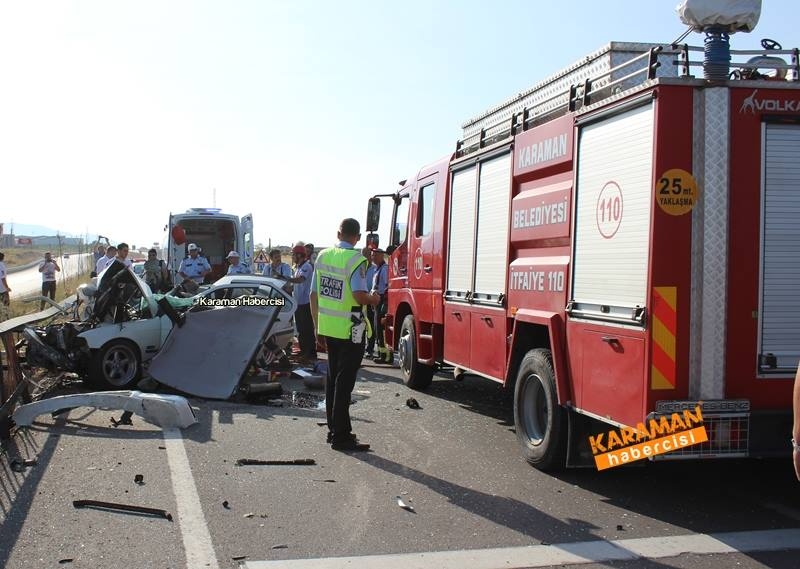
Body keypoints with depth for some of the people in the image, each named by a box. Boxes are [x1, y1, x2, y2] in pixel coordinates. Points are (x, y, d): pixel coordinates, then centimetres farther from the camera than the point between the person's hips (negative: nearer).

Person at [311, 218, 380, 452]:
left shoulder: (323, 255, 7)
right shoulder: (355, 259, -15)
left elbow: (314, 295, 10)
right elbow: (359, 296, -25)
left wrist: (318, 327, 17)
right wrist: (374, 299, -2)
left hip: (327, 327, 7)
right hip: (349, 329, -7)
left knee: (333, 378, 16)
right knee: (344, 382, -2)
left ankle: (333, 428, 25)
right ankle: (341, 436, 2)